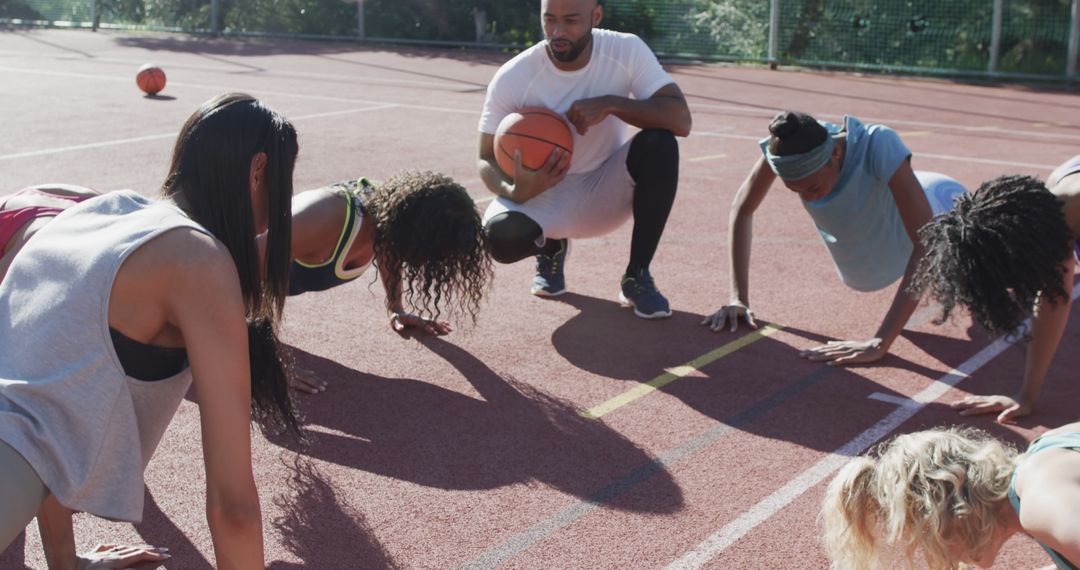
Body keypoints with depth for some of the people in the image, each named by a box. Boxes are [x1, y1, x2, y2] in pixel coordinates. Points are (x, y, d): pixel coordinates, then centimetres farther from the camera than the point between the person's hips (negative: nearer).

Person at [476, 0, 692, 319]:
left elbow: (680, 120, -23)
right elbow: (488, 159, -13)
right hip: (544, 197, -1)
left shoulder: (627, 51, -17)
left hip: (606, 192, 1)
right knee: (499, 237, -32)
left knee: (660, 143, -29)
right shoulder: (511, 79, -19)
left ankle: (637, 276, -12)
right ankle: (551, 247, 9)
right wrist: (515, 191, -35)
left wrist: (612, 104, -34)